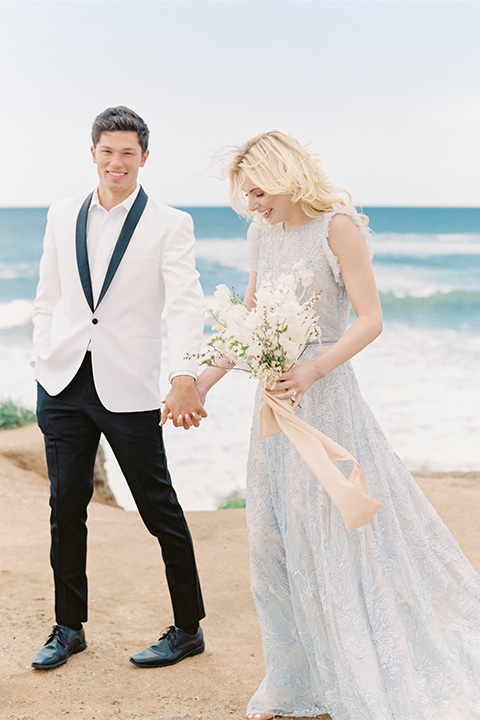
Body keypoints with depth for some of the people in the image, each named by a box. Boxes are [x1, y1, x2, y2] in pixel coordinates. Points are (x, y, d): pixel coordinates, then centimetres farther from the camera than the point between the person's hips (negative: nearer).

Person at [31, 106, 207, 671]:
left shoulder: (169, 224, -3)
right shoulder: (63, 216, 11)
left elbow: (185, 305, -14)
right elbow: (47, 298, 16)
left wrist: (185, 376, -28)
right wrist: (42, 360, 6)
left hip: (128, 389, -4)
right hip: (63, 383, 4)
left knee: (160, 509, 4)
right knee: (66, 507, 11)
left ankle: (188, 628, 19)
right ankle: (69, 628, 26)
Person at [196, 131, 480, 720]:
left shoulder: (338, 227, -11)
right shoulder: (263, 235, 10)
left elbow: (370, 320, -15)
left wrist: (313, 370, -28)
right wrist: (205, 380, 10)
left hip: (324, 395, -7)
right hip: (276, 396, 7)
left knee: (337, 534, -2)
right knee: (275, 539, 10)